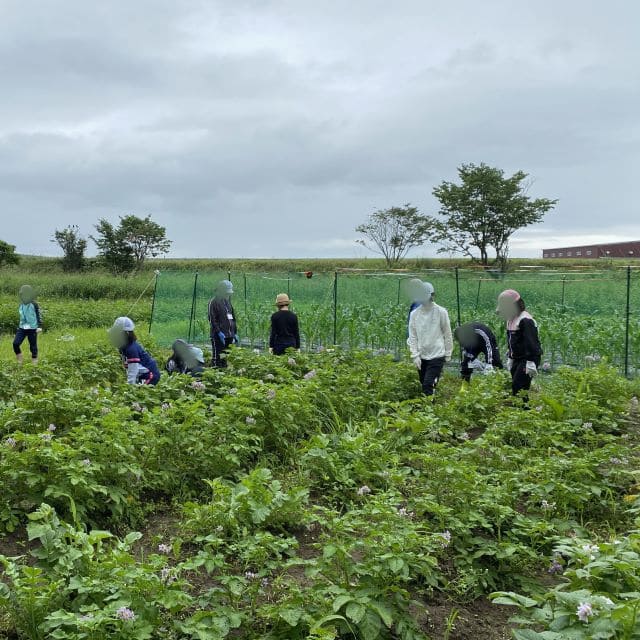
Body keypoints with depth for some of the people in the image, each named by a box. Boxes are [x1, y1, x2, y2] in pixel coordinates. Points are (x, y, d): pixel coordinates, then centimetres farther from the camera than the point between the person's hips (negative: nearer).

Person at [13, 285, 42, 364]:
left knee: (33, 346, 3)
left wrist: (39, 327, -11)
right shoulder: (21, 305, 10)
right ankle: (19, 360, 8)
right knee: (15, 343, -10)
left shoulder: (34, 305, -7)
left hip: (32, 328, -5)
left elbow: (39, 316, -5)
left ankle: (34, 362, 16)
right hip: (22, 328, 5)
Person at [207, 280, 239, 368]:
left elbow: (233, 318, 23)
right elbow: (212, 320, -13)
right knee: (218, 358, -9)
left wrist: (235, 333, 17)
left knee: (225, 358, 9)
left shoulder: (228, 302, 18)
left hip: (229, 335, 7)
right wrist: (219, 332, -19)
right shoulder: (213, 302, -6)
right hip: (218, 336, -7)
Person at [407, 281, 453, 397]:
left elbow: (447, 334, 0)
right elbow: (412, 336, 4)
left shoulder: (441, 312, -7)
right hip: (421, 356, 4)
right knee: (424, 385, 12)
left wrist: (448, 353, 3)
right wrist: (415, 355, -3)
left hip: (437, 355, -4)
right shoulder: (414, 314, 1)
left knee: (428, 385, -13)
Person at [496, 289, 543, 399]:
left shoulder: (525, 320, -18)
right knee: (515, 387, 9)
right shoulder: (511, 320, 13)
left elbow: (532, 343, -22)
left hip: (527, 360, -10)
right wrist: (509, 358, 25)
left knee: (518, 388, -16)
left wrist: (531, 363, -24)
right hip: (517, 360, 10)